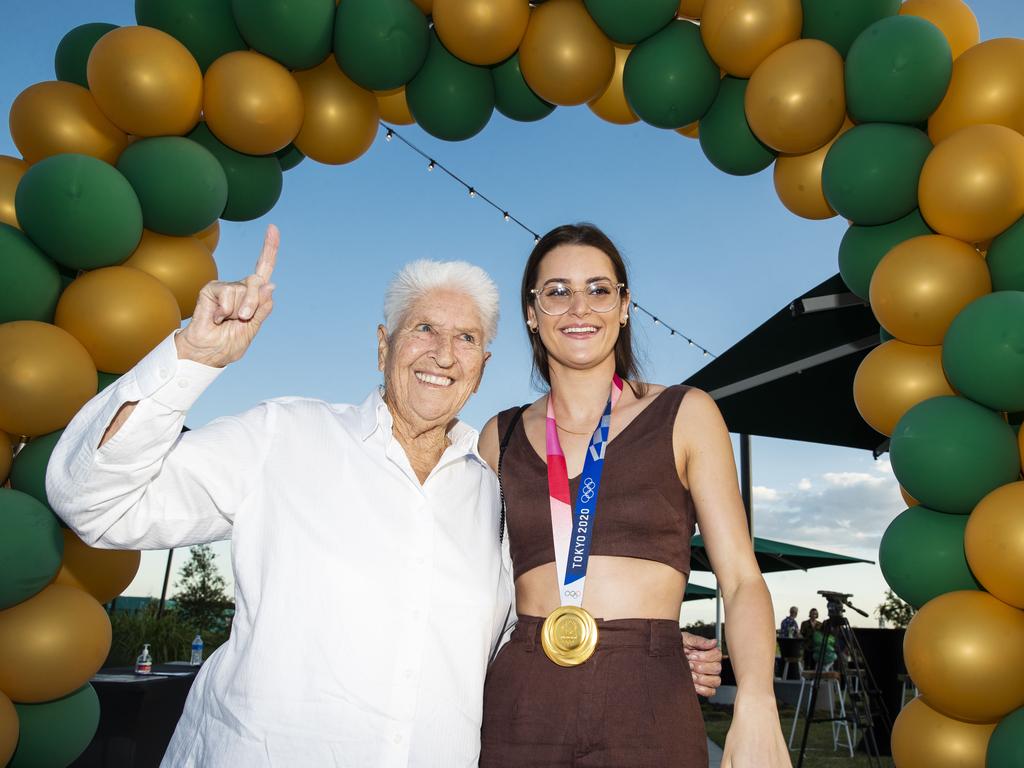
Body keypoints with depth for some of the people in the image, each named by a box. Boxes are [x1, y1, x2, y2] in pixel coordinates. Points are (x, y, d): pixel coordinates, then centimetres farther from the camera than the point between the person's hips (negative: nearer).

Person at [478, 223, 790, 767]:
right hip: (519, 703, 2)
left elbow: (742, 579, -4)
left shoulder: (685, 415, 0)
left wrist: (756, 708, -18)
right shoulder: (501, 437, 5)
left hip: (647, 708, -1)